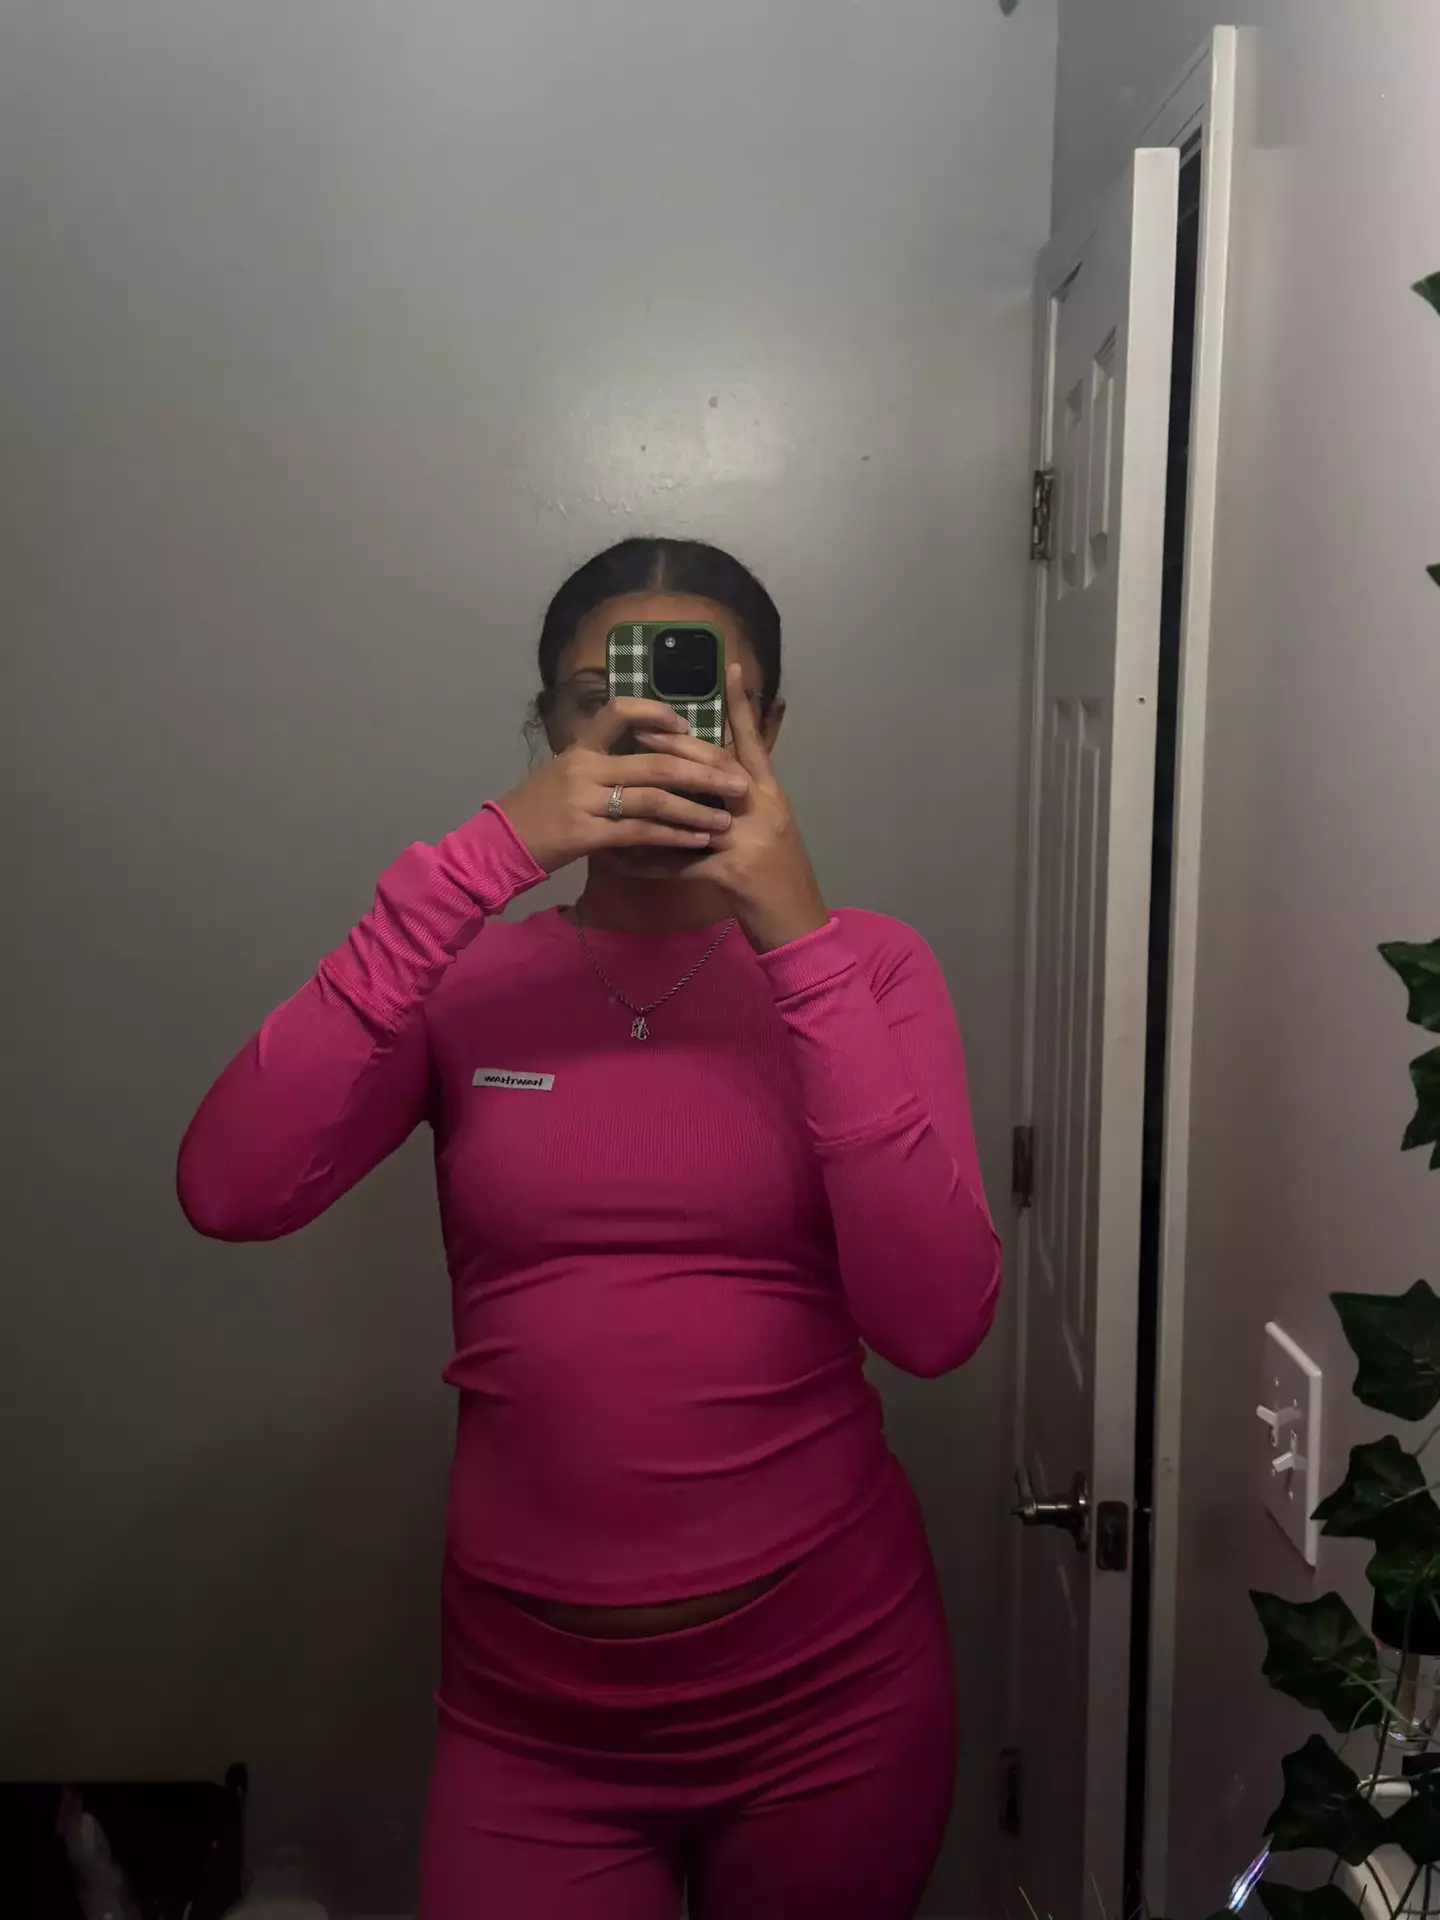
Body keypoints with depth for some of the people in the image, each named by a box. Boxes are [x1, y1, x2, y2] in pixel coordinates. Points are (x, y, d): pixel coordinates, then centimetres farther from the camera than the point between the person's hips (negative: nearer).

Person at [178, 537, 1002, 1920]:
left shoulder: (863, 965, -4)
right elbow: (230, 1191, -18)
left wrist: (797, 933, -22)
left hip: (822, 1677, 1)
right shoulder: (464, 976, -1)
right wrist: (479, 862, -23)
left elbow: (935, 1320, -17)